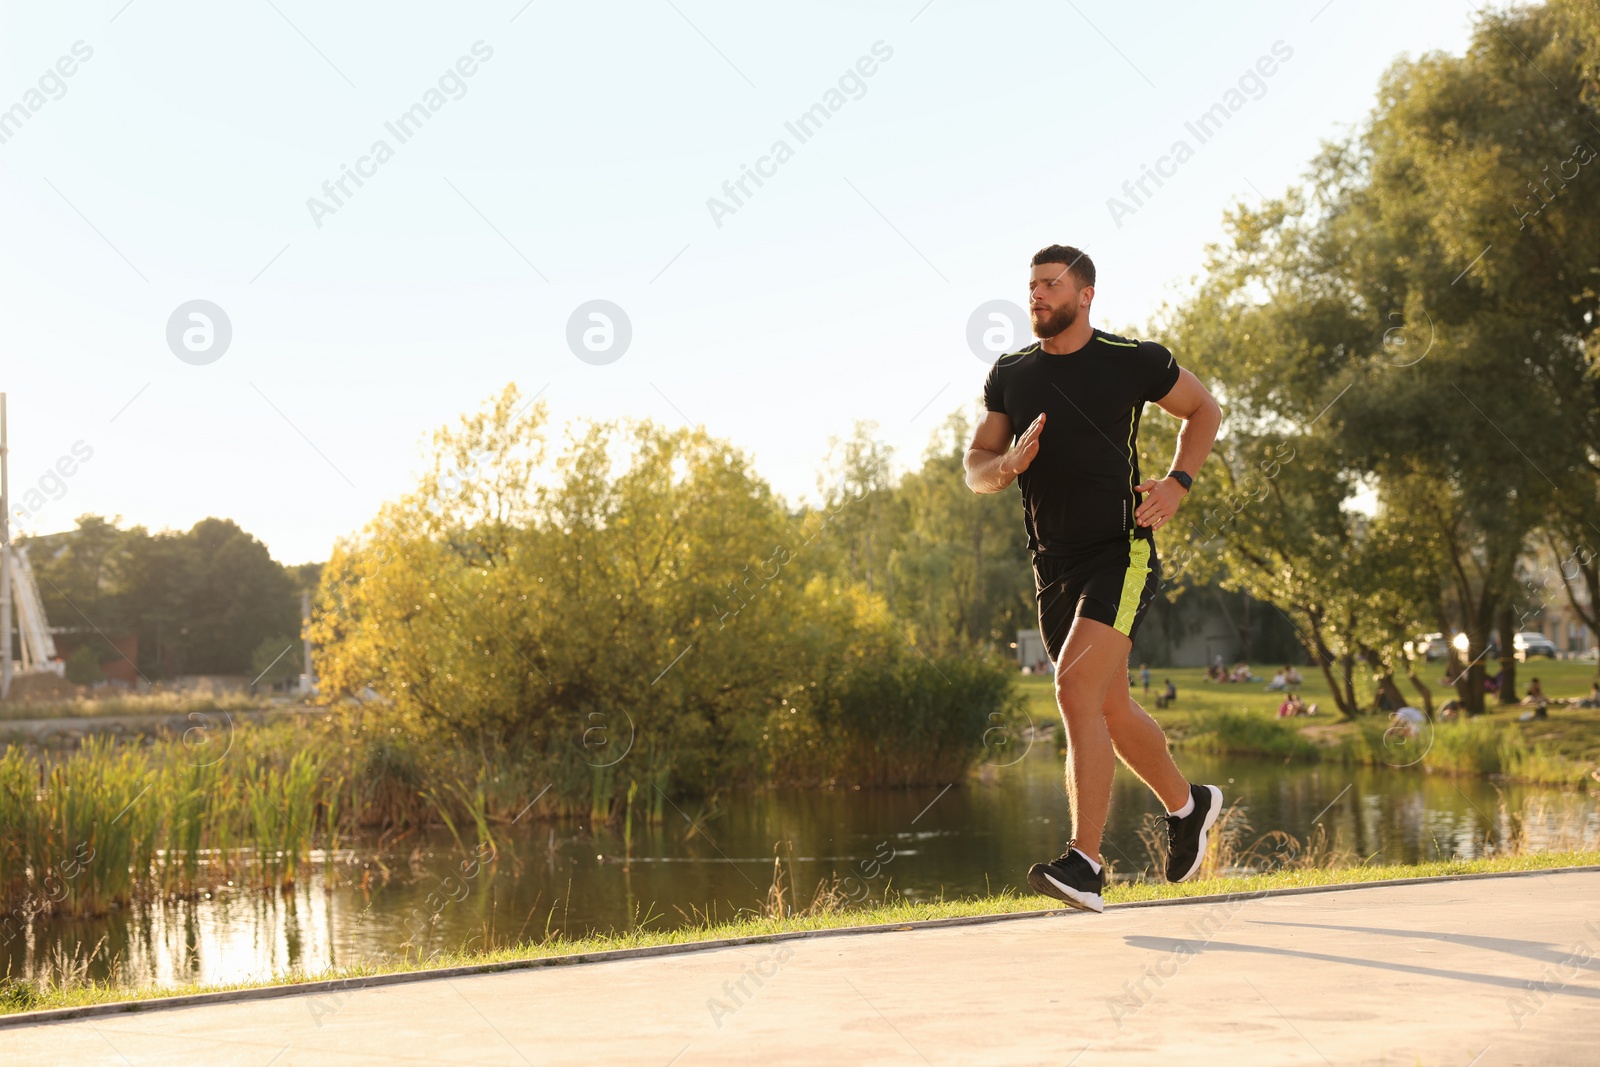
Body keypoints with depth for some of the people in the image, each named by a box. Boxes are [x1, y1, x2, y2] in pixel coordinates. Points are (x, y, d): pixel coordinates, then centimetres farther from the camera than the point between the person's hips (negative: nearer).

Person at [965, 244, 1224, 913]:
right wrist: (1010, 464, -11)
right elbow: (975, 468, 12)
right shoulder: (1010, 375, 8)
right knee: (1111, 711, 15)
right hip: (1053, 566, 6)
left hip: (1121, 552, -6)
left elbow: (1203, 410, 11)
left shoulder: (1132, 361, -4)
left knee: (1077, 690, -22)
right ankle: (1187, 804, 40)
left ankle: (1084, 864, -23)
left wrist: (1177, 483, -3)